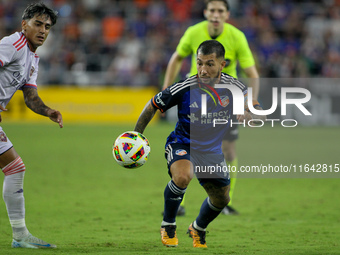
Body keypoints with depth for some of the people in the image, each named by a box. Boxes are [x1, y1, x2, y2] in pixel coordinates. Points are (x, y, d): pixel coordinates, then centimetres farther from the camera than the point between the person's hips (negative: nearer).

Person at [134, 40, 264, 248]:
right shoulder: (184, 88, -22)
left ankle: (198, 229, 48)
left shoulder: (233, 87, -14)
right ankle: (168, 226, -11)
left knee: (221, 199, 14)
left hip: (212, 151, 4)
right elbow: (153, 105, -8)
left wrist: (249, 115, -35)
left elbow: (259, 112, -11)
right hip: (182, 144, -4)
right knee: (182, 176, -36)